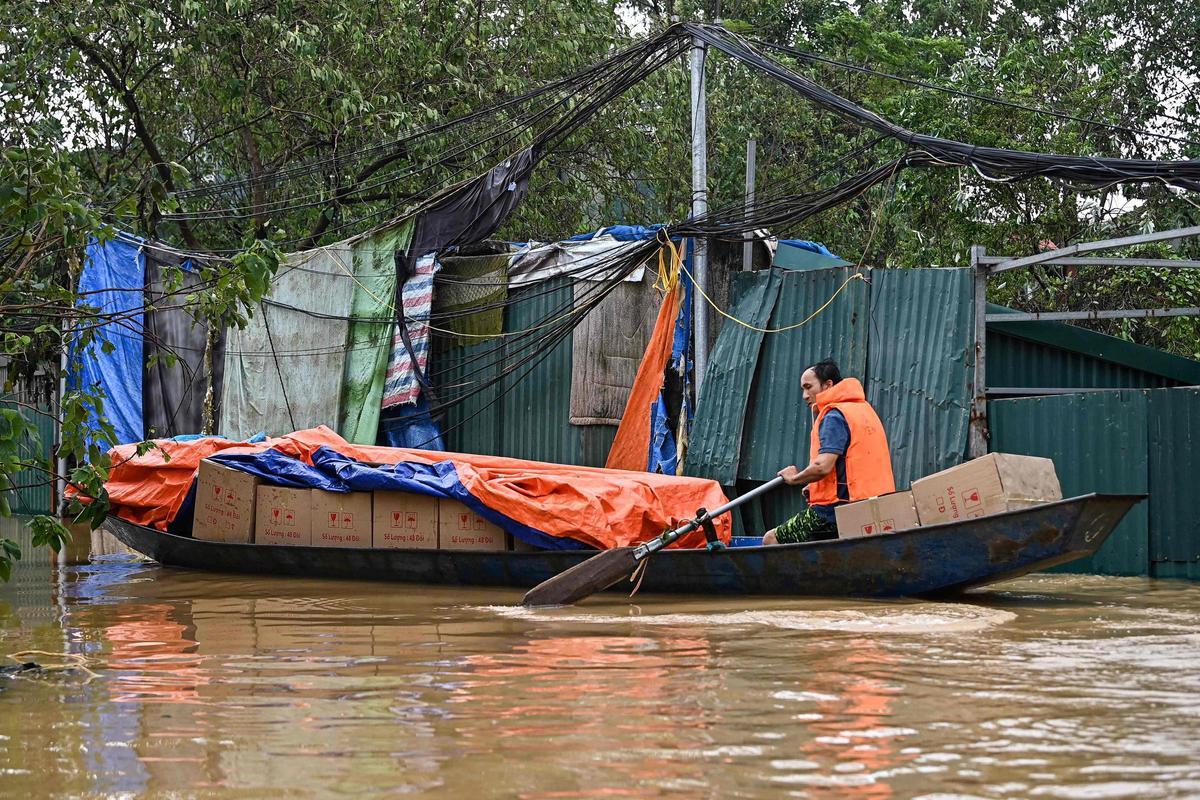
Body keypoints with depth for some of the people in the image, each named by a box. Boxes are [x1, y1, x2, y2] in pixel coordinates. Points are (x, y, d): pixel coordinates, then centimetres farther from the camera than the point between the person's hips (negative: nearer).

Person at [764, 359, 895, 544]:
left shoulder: (834, 416, -9)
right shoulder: (864, 409, 20)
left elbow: (823, 466, -22)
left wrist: (794, 478, -2)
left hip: (836, 511, -9)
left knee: (771, 540, -2)